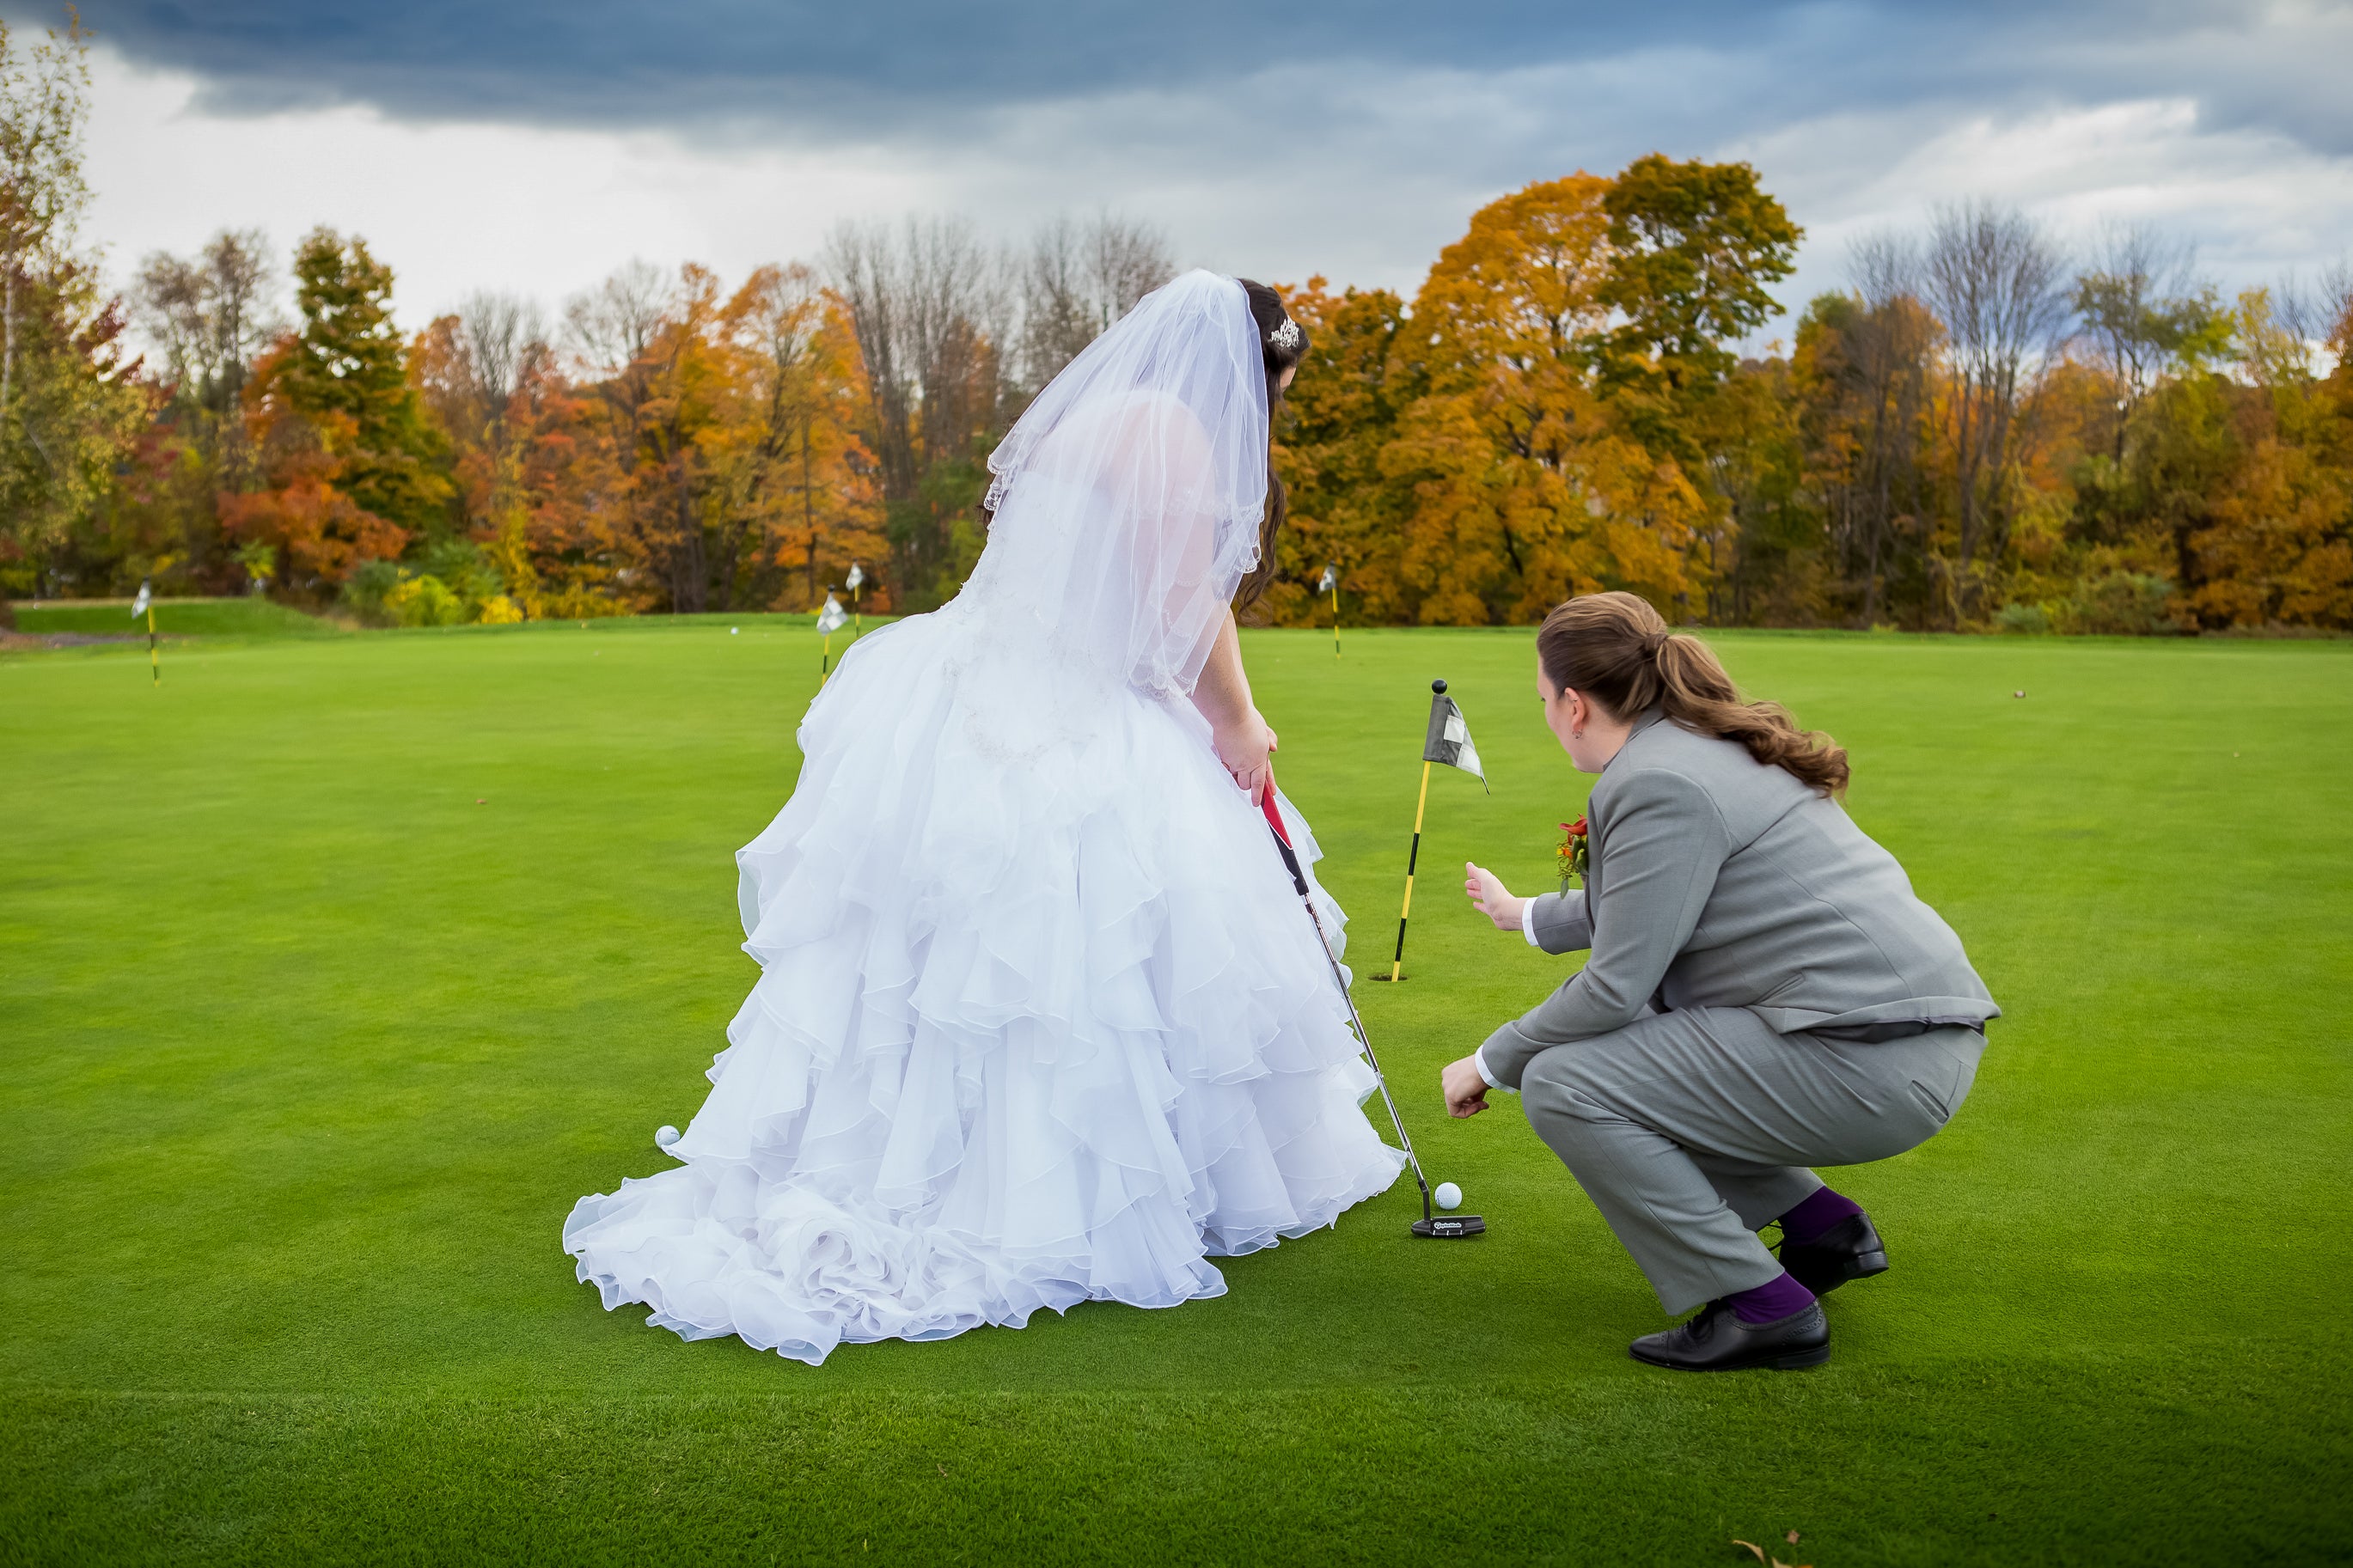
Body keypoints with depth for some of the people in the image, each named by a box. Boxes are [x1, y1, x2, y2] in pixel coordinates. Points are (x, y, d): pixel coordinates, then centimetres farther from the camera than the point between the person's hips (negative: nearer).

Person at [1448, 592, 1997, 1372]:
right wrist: (1524, 914, 50)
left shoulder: (1660, 784, -14)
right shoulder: (1713, 747, 17)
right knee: (1624, 1045, 22)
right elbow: (1631, 906, 33)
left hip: (1873, 1059, -11)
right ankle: (1820, 1225, 20)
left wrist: (1491, 1062, -2)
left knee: (1564, 1083, -12)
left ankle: (1762, 1307, -6)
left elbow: (1617, 985, -16)